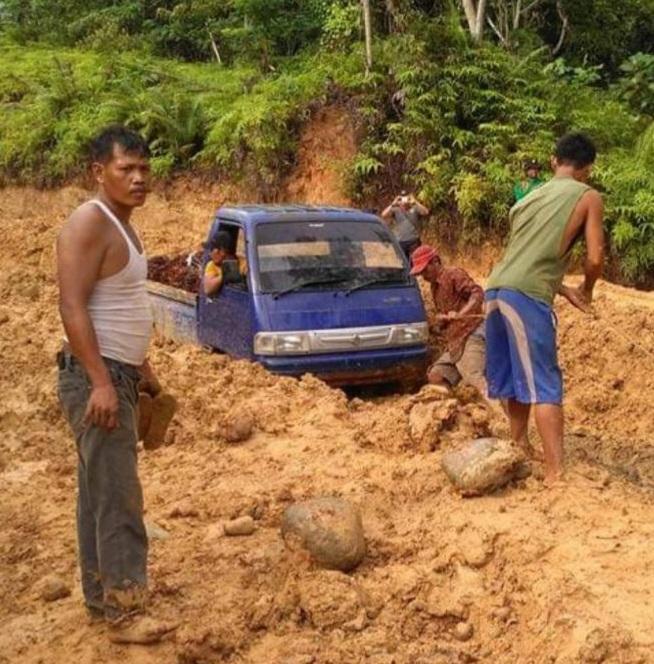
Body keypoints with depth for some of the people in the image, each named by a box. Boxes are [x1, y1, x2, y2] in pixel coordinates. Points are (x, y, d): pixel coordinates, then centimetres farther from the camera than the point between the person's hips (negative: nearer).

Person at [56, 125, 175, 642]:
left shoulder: (122, 225, 14)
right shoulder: (88, 224, -15)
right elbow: (73, 307, -22)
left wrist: (140, 364, 23)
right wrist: (101, 382, -27)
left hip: (118, 374, 10)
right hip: (96, 377, -10)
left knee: (99, 492, 14)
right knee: (118, 494, -8)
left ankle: (100, 594, 23)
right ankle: (124, 609, -2)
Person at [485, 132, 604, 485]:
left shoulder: (531, 197, 25)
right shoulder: (588, 197, 6)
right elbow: (595, 258, 0)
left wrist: (566, 291, 31)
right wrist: (586, 290, 20)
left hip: (496, 289, 7)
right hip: (526, 296, -7)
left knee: (517, 376, 21)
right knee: (544, 385, -4)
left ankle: (520, 446, 35)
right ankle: (556, 473, -6)